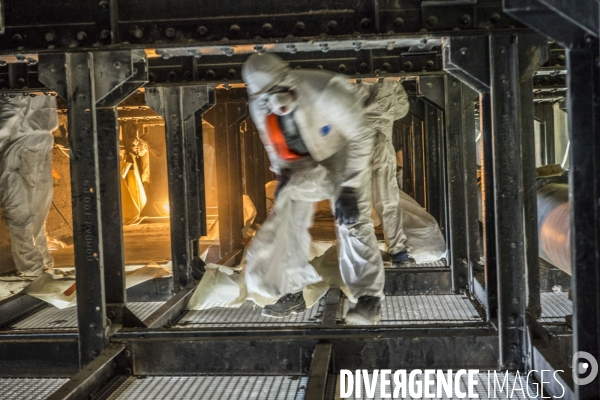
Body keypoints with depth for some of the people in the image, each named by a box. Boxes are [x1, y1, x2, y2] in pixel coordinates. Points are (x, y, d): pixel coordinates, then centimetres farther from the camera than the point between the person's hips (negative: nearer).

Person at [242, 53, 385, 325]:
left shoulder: (325, 91, -36)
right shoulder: (259, 108, -17)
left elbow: (361, 136, -29)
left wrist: (349, 188, -31)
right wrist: (283, 174, -5)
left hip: (342, 152, -5)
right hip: (302, 160, 5)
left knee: (353, 220, -20)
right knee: (288, 217, -2)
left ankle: (369, 299, -13)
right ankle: (293, 292, 12)